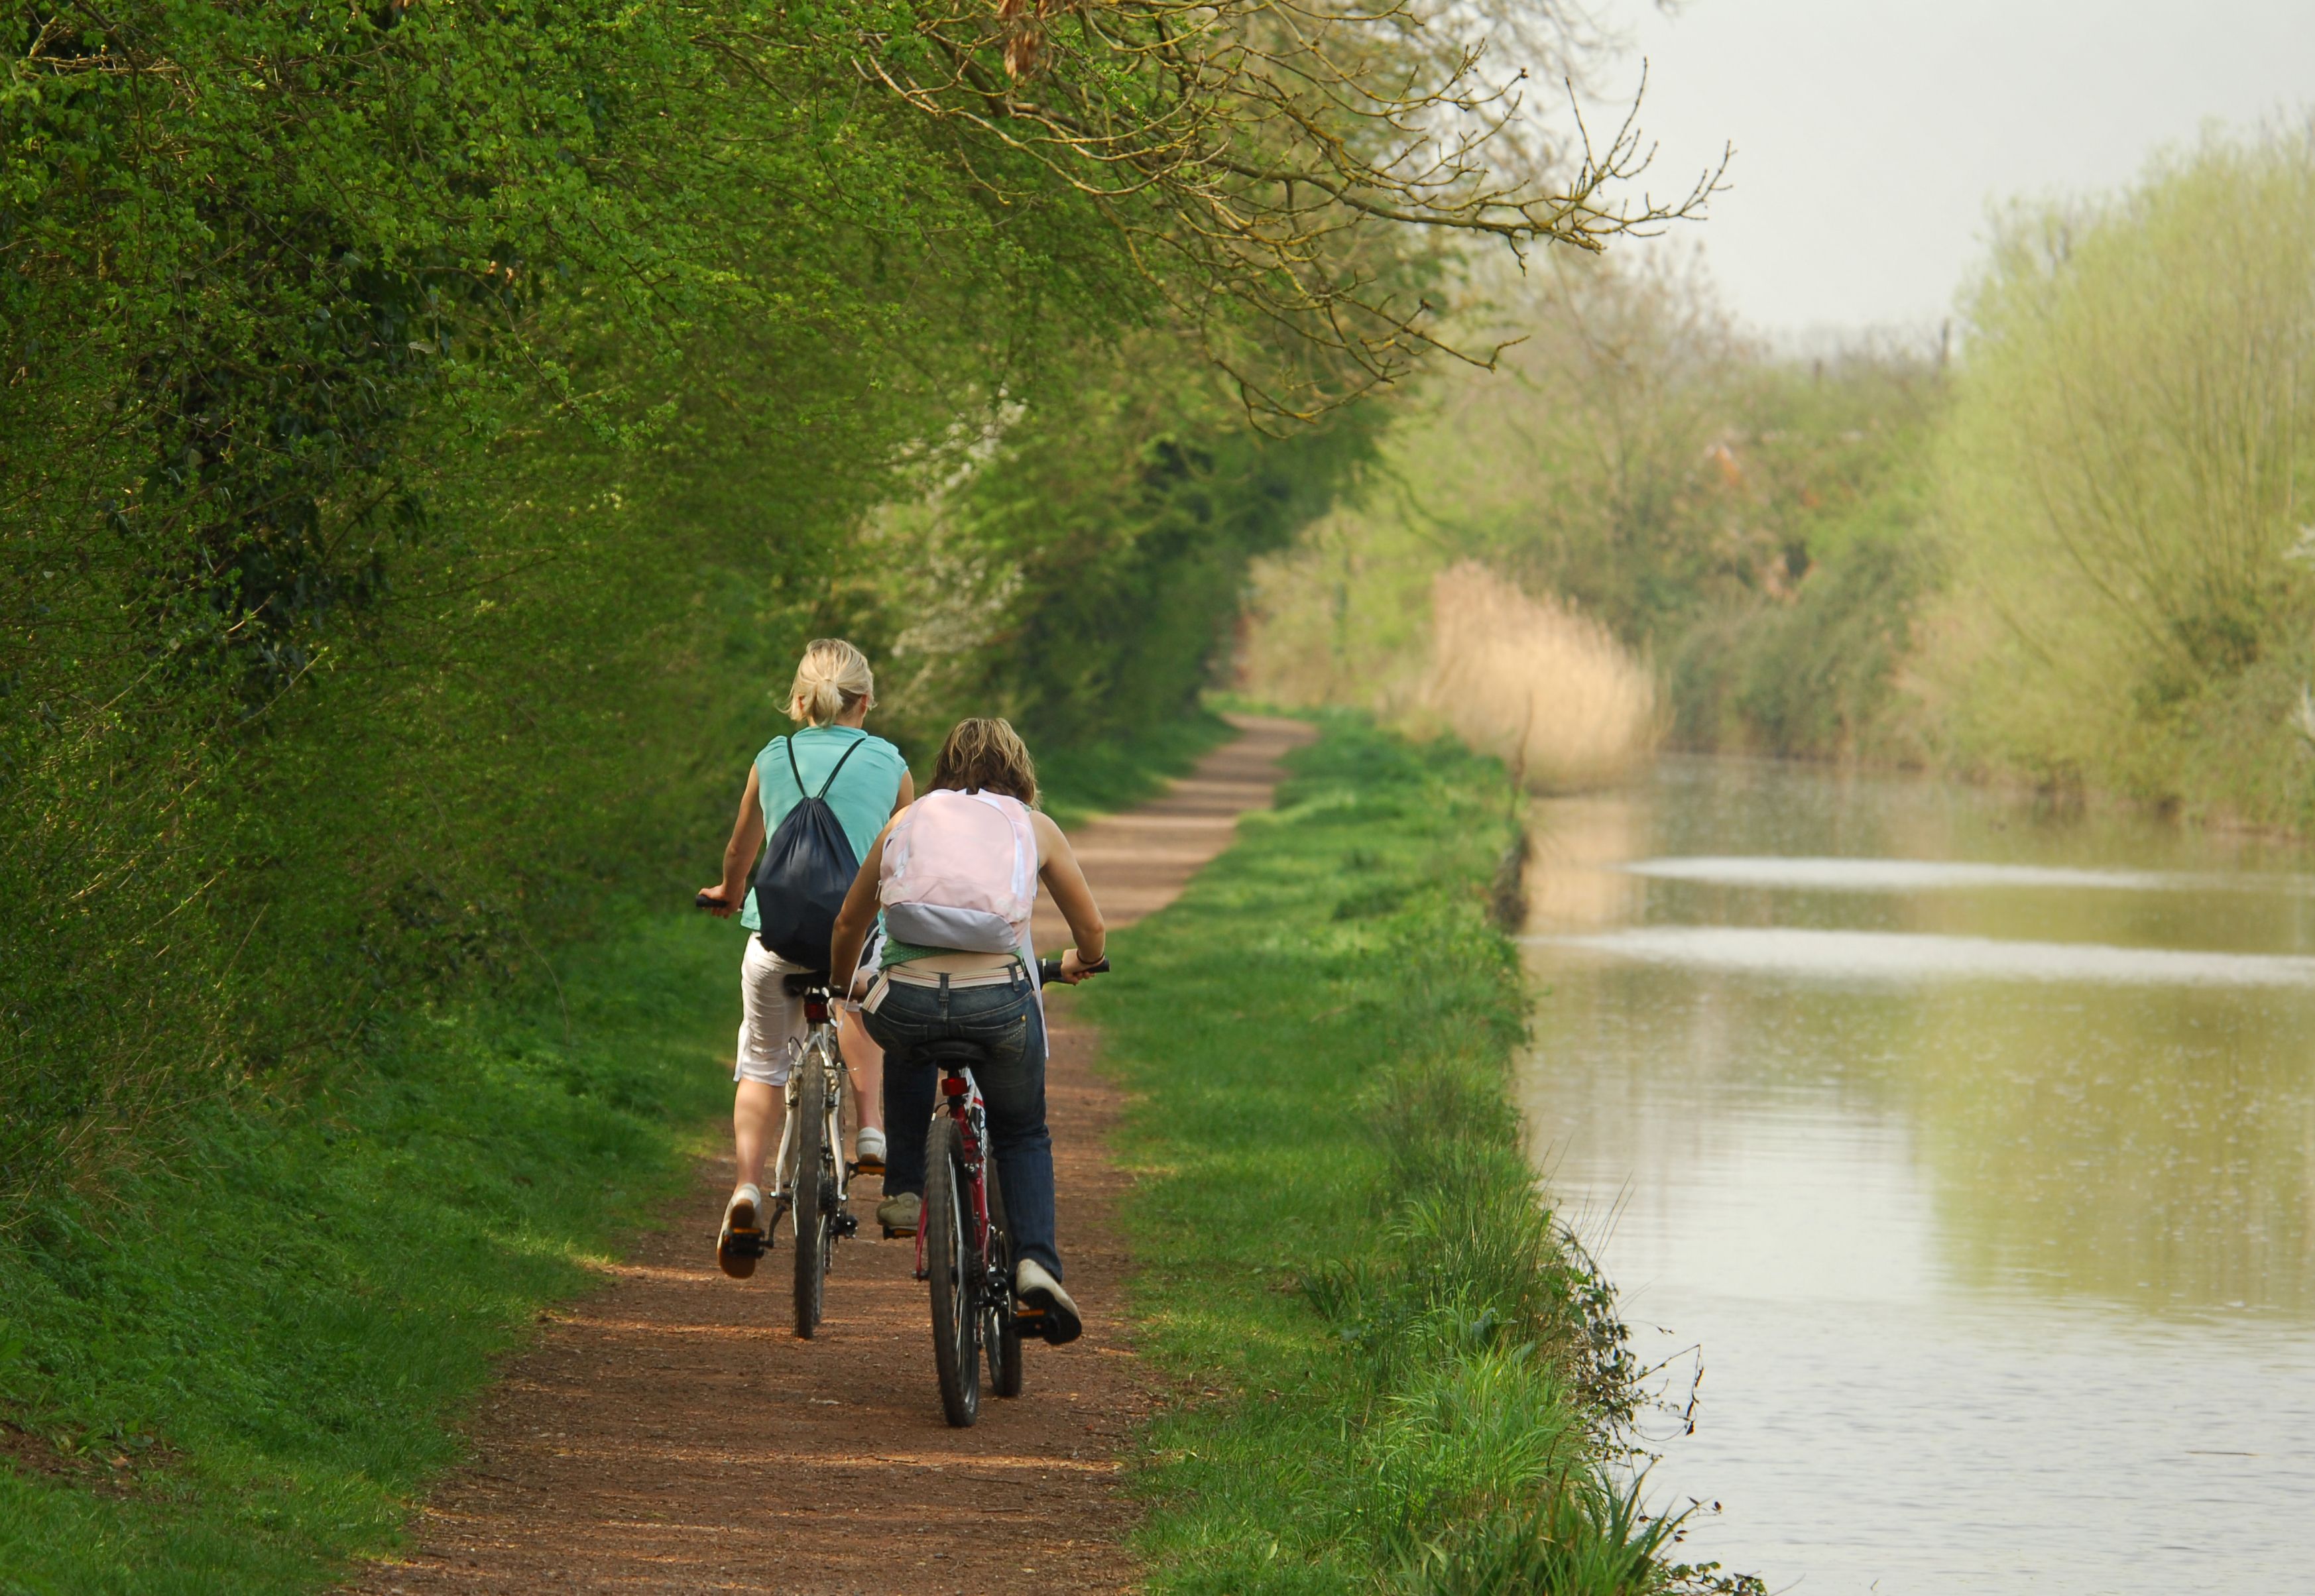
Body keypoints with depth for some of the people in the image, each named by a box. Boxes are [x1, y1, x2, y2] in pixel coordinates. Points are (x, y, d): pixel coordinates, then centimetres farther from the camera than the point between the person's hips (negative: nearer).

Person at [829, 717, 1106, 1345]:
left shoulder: (908, 820, 20)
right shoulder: (1034, 827, 17)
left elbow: (848, 925, 27)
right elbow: (1091, 928, 22)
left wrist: (844, 983, 46)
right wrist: (1080, 963, 45)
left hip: (909, 1002, 1)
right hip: (999, 999, -1)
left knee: (907, 1044, 38)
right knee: (1024, 1138, 22)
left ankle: (904, 1190, 28)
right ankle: (1035, 1264, 0)